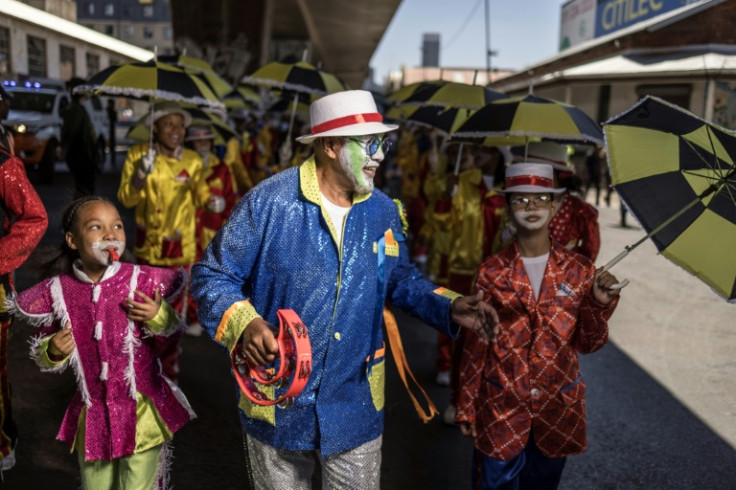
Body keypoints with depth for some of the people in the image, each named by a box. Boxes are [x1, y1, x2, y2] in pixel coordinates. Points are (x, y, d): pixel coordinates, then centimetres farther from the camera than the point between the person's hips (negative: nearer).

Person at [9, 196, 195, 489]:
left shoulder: (142, 281, -12)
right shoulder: (56, 292, -7)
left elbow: (170, 330, 0)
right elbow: (43, 356, 7)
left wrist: (158, 317, -19)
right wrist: (52, 352, -14)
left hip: (142, 411, -2)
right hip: (92, 416, 2)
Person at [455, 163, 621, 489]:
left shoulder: (579, 270, -4)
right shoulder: (492, 272, -7)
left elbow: (588, 344, 1)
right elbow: (475, 346, -1)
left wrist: (600, 304, -16)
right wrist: (466, 408, 2)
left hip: (558, 406, 2)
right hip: (500, 408, -1)